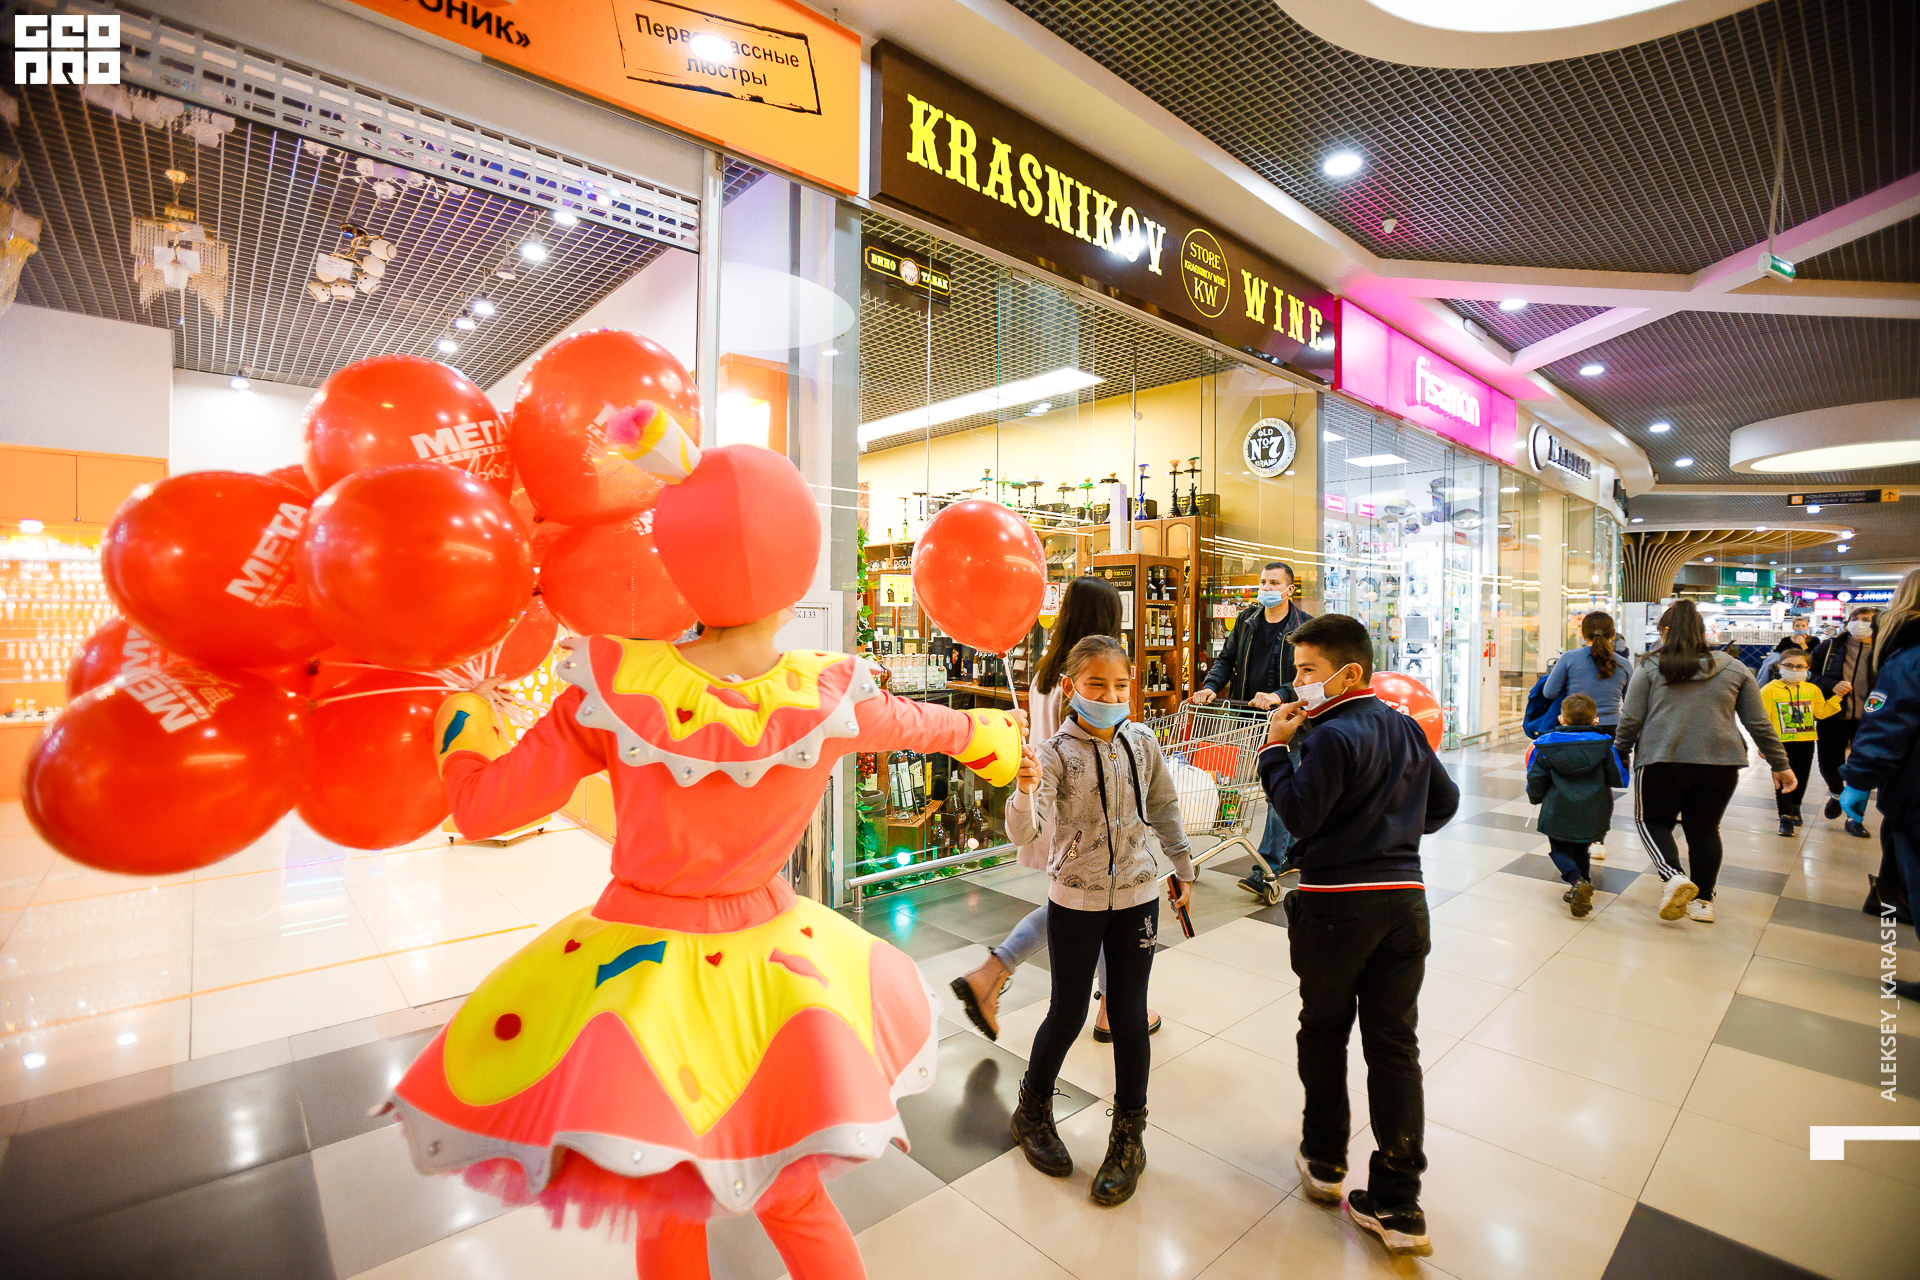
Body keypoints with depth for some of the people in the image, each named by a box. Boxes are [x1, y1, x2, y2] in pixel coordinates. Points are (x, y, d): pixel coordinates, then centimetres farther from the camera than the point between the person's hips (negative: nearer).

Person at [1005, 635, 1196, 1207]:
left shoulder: (1142, 743, -5)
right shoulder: (1055, 752, -17)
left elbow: (1165, 810, 10)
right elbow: (1023, 831, -29)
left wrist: (1184, 869, 16)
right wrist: (1026, 789, -49)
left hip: (1136, 896, 3)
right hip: (1075, 901, -3)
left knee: (1129, 1016, 11)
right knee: (1068, 1015, 10)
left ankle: (1129, 1137, 32)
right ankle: (1032, 1112, 38)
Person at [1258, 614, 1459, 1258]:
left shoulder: (1333, 736, -17)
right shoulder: (1407, 729, 7)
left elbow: (1300, 816, -18)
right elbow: (1444, 800, 17)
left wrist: (1275, 746, -12)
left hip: (1337, 905, -6)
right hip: (1405, 901, 6)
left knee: (1324, 1033, 14)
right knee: (1394, 1046, 10)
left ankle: (1324, 1161, 31)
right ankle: (1398, 1205, 16)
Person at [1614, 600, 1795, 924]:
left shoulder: (1650, 667, 0)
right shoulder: (1734, 669, 10)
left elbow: (1630, 719, -3)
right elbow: (1758, 723, 11)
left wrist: (1620, 751, 10)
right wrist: (1780, 764, 18)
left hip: (1662, 761, -3)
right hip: (1721, 763, 3)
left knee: (1652, 820, 13)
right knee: (1705, 828, 14)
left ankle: (1674, 876, -8)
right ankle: (1703, 900, 19)